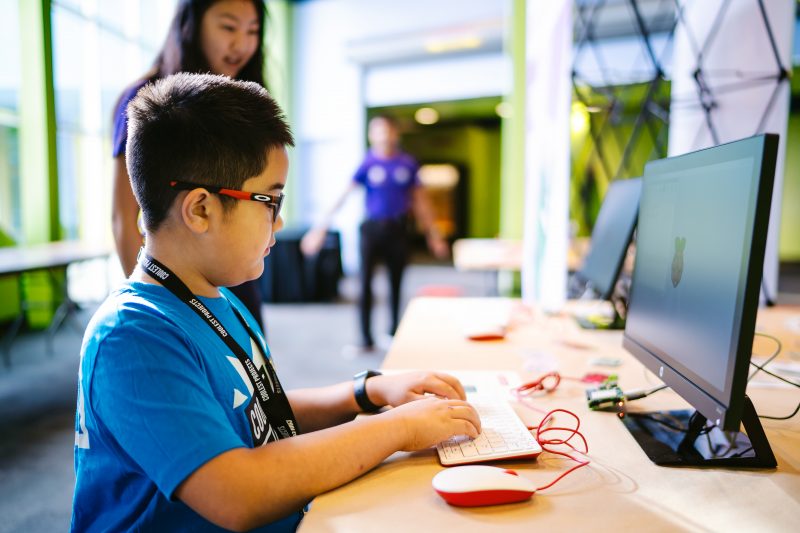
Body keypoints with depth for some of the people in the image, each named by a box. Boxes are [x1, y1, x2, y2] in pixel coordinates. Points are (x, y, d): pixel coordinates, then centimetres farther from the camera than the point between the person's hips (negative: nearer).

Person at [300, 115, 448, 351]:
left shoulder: (408, 163, 4)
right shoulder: (367, 164, -2)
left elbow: (420, 201, 10)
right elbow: (344, 196, -8)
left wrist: (433, 234, 10)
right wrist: (320, 228, -15)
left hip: (398, 230, 2)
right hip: (371, 228, -1)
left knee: (396, 285, 10)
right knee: (365, 284, -4)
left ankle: (395, 333, 27)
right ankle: (366, 339, 6)